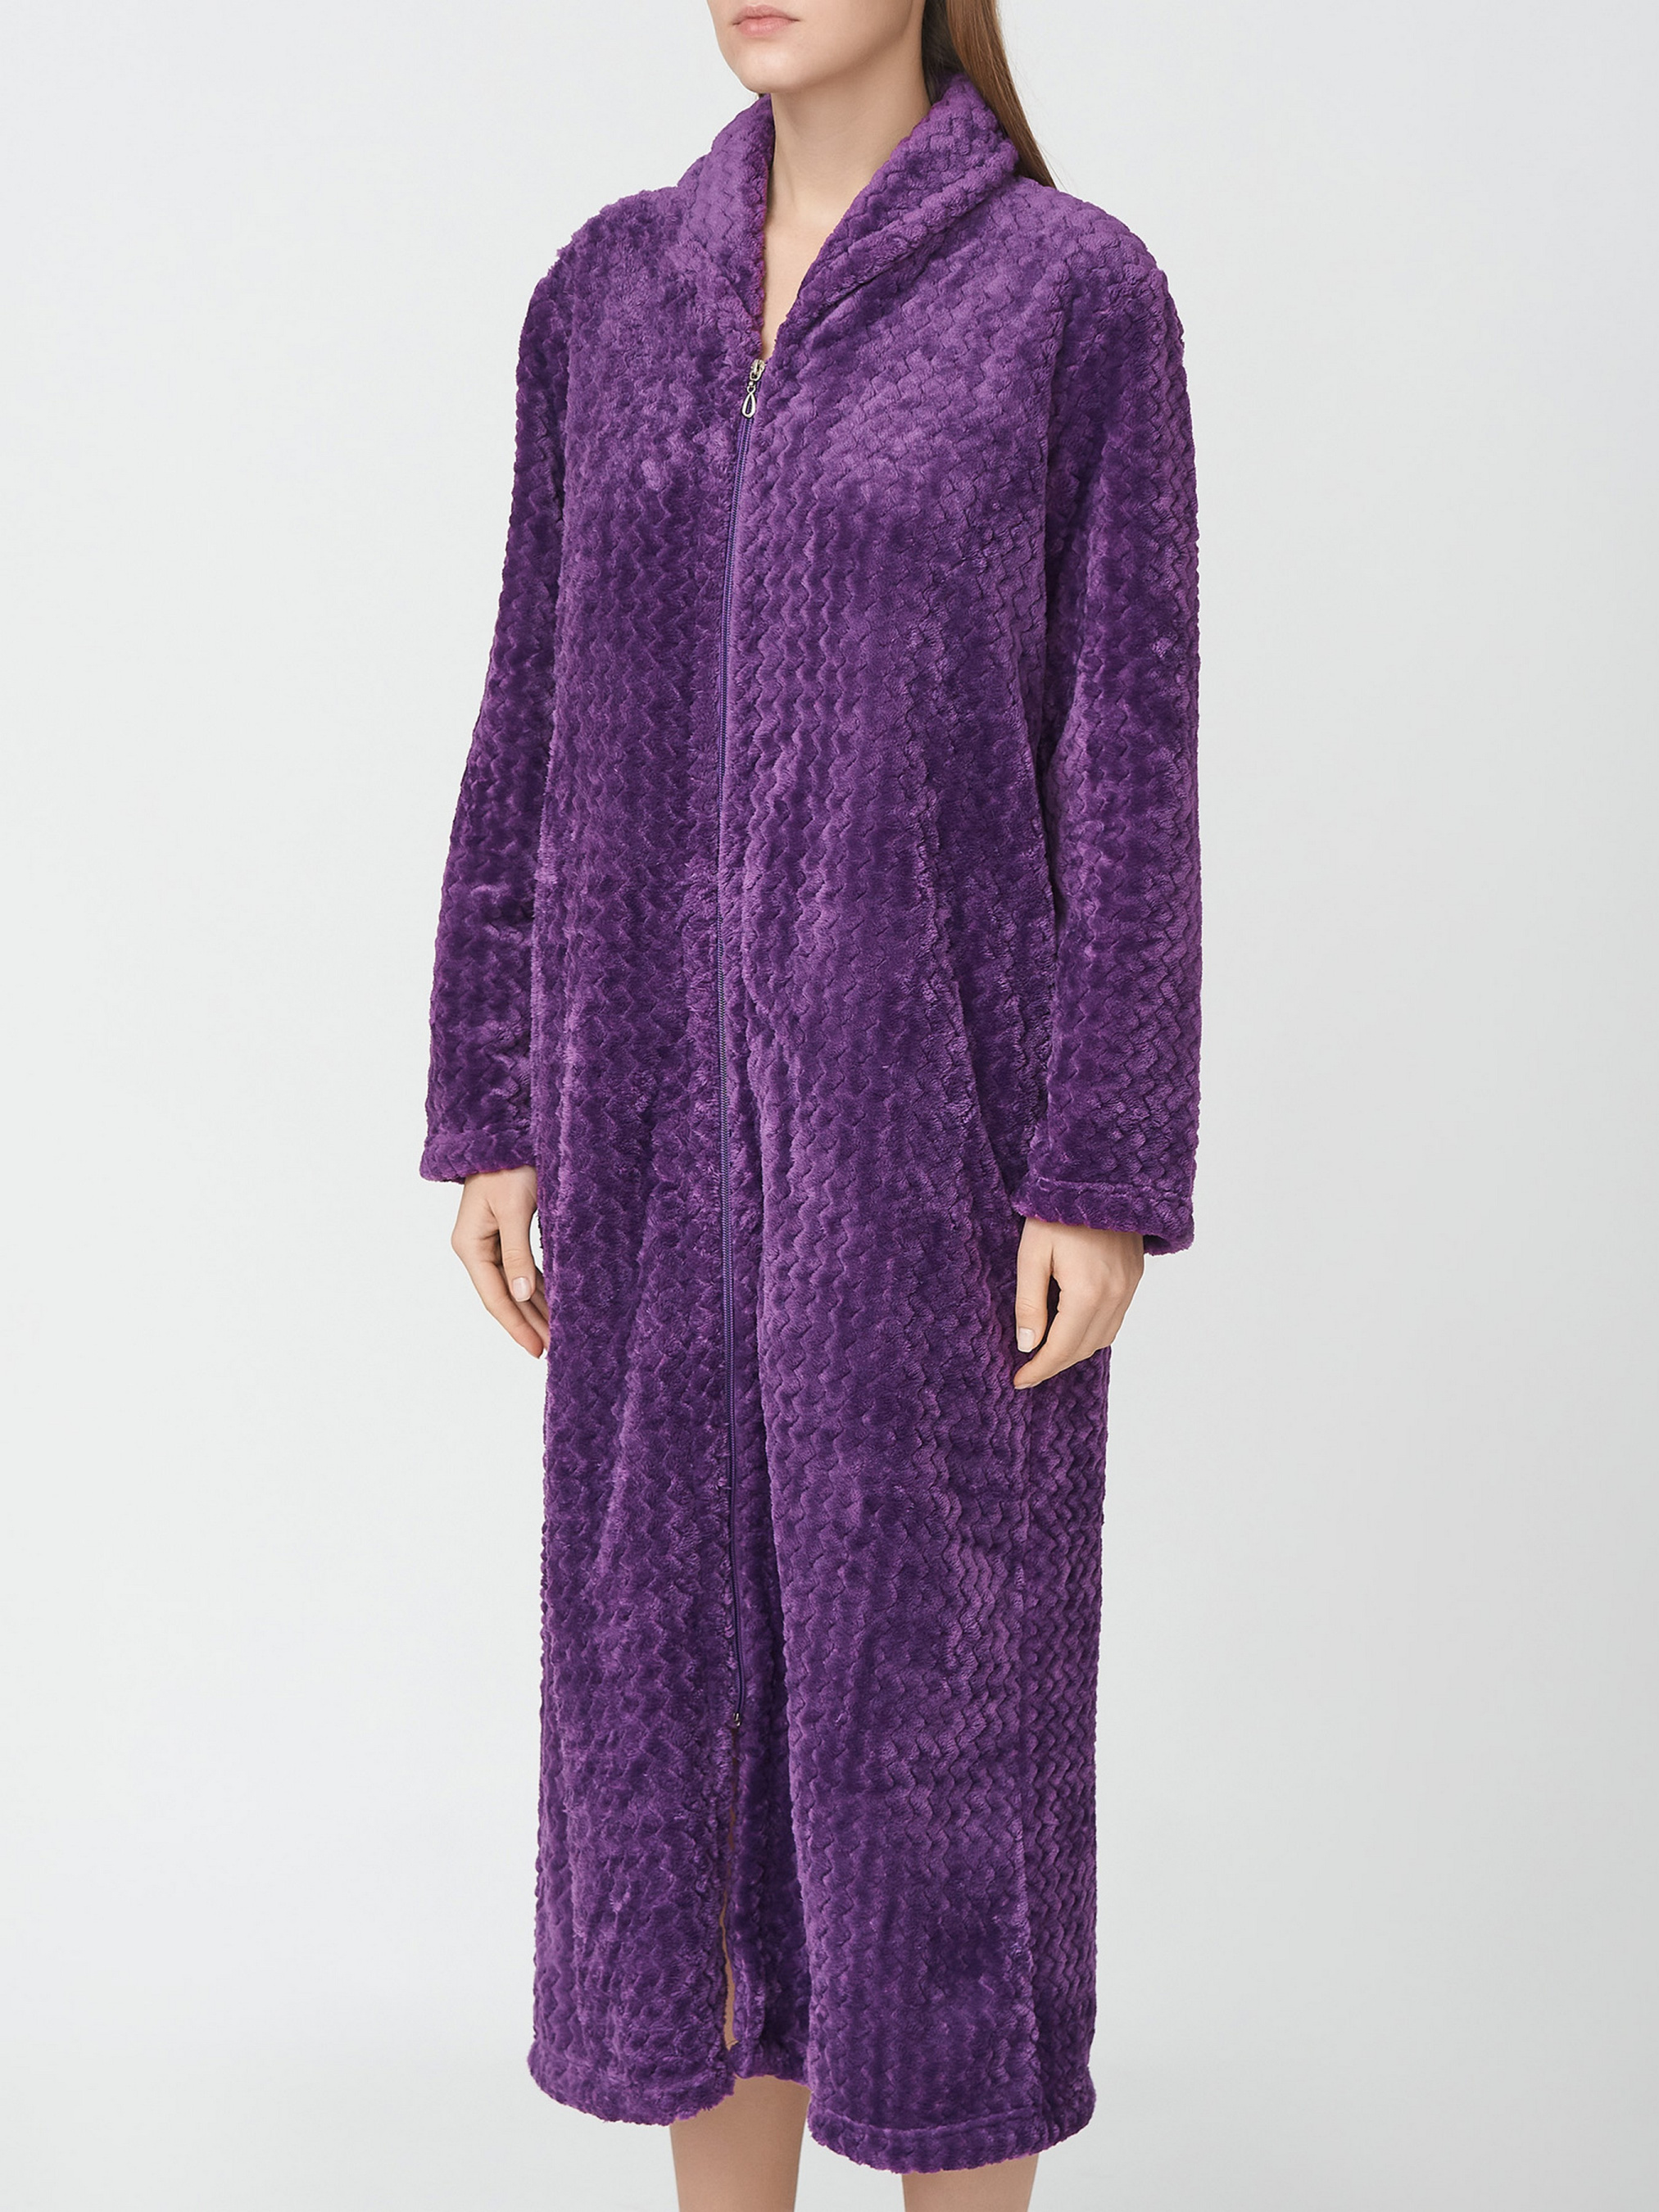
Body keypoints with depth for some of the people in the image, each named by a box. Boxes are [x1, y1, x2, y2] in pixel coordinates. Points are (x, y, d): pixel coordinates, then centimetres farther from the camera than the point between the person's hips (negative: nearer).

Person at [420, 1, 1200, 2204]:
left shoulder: (1077, 290, -4)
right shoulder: (610, 288, 9)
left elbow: (1131, 755, -7)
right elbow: (545, 724, 9)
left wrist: (1106, 1178, -11)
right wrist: (491, 1112, 6)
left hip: (941, 1097, -4)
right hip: (677, 1102, 5)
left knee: (938, 1692, 3)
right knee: (679, 1675, 10)